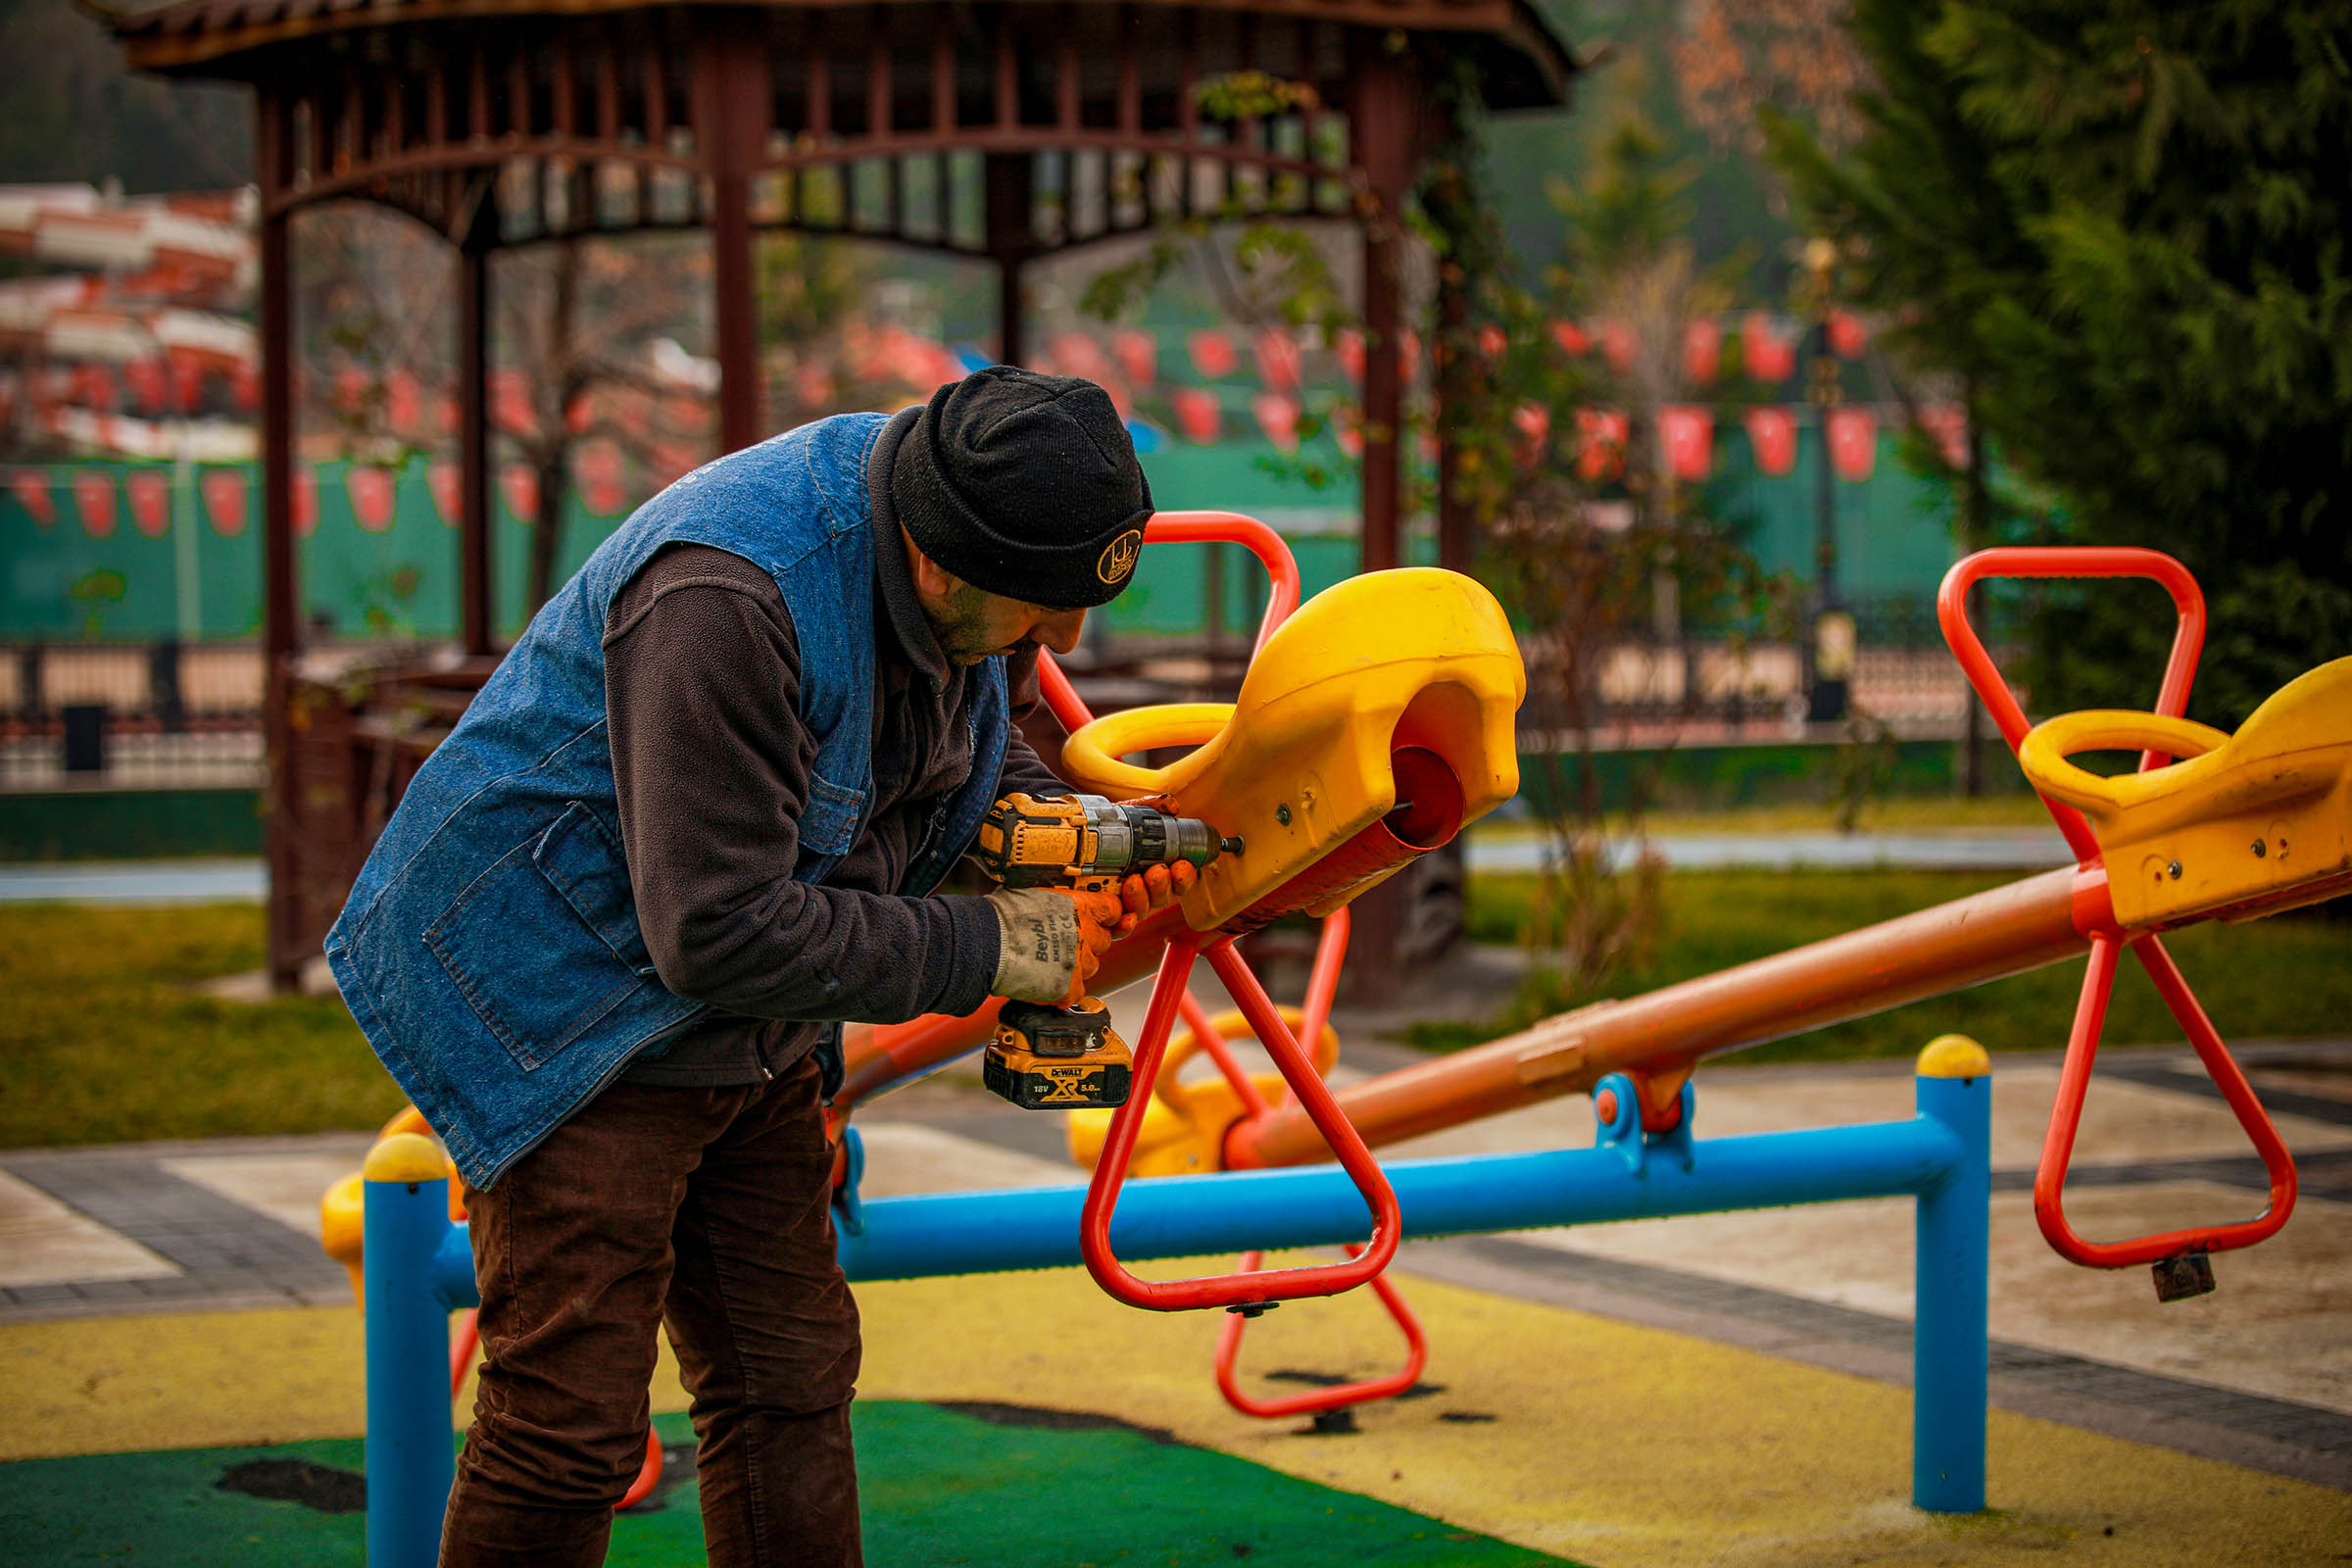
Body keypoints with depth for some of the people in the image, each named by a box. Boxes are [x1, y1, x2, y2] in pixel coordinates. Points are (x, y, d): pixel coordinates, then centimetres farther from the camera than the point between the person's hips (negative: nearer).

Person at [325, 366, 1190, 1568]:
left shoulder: (962, 568, -6)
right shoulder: (726, 598, -34)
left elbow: (977, 751, 15)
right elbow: (720, 932, -32)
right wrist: (990, 947, -25)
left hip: (746, 1035, 9)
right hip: (563, 1004, -8)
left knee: (792, 1376, 11)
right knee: (570, 1423, -9)